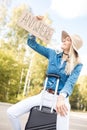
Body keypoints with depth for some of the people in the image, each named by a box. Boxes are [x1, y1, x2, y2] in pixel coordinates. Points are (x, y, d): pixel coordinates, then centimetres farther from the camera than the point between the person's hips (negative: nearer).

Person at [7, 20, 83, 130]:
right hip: (45, 95, 3)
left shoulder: (77, 65, -5)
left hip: (61, 98, -3)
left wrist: (61, 97, -40)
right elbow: (31, 43, 9)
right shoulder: (53, 54, 5)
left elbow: (70, 83, -20)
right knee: (11, 112, -9)